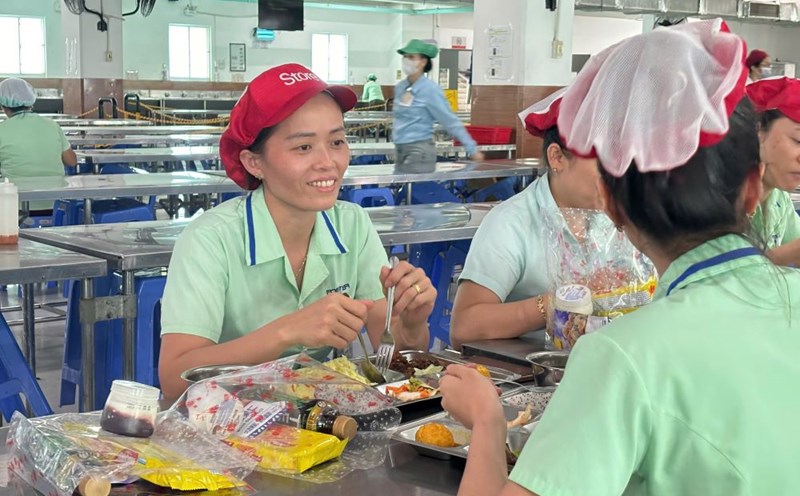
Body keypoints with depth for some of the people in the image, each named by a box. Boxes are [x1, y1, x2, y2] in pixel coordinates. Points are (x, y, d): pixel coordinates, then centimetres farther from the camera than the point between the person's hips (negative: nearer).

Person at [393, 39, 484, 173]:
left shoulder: (430, 89, -13)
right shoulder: (400, 87, 7)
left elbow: (450, 121, -11)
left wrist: (472, 149, -9)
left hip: (419, 151, -8)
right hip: (400, 150, 8)